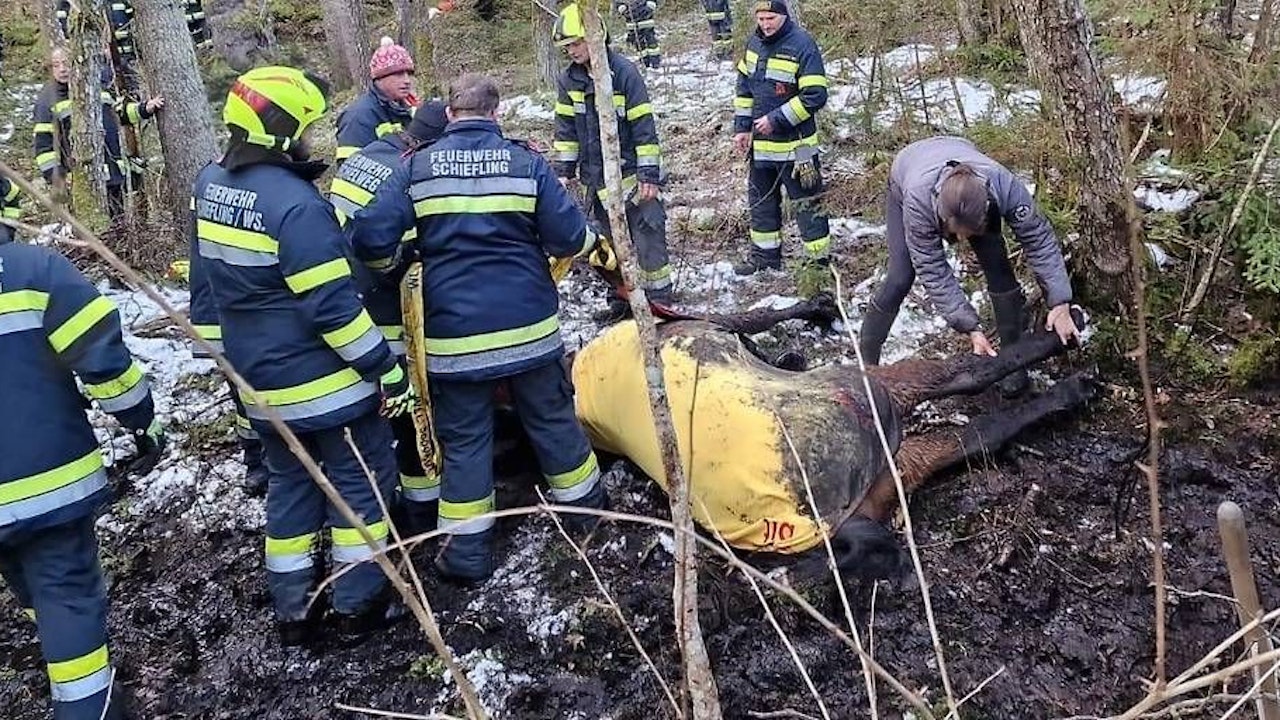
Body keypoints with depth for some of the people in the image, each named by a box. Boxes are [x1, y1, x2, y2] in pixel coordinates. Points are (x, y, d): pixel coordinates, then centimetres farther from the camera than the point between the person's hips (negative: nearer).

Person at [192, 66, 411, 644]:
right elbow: (333, 306, -24)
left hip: (261, 379, 8)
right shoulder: (295, 203, -25)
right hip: (326, 380, -8)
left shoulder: (210, 184, 2)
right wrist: (386, 368, -17)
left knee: (290, 485, 19)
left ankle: (293, 610, 25)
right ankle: (359, 602, 18)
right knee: (361, 482, 9)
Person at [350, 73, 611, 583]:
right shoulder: (526, 162, -5)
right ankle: (583, 506, 37)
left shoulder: (416, 169, -3)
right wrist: (593, 240, 16)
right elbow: (569, 237, -7)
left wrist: (401, 258, 14)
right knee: (552, 419, 18)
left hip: (454, 334, 0)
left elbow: (372, 242, -8)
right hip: (528, 325, 0)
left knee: (464, 438, 11)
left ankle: (468, 551, 16)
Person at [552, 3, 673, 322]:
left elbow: (644, 126, -13)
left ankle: (659, 301, 5)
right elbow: (565, 127, 11)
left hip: (631, 173, -6)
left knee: (648, 238, -4)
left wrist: (650, 174, -14)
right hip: (596, 178, 6)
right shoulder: (569, 80, 3)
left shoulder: (624, 72, -13)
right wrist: (564, 170, 7)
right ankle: (620, 300, 25)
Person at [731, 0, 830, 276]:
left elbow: (815, 96, -21)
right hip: (760, 143, 7)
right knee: (761, 201, 18)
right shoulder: (754, 42, 5)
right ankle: (766, 253, 32)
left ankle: (819, 261, 10)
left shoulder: (802, 45, -17)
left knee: (807, 204, 1)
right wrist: (742, 127, 8)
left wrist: (776, 120, -20)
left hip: (794, 144, -7)